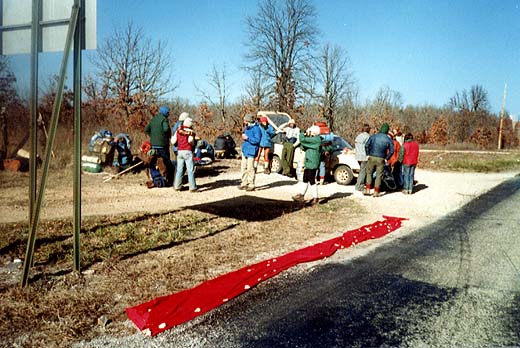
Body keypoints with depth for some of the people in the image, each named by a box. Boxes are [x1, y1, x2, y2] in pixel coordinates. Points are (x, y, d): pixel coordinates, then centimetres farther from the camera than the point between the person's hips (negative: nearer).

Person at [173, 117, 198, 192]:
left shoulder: (178, 130, 9)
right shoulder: (191, 131, -3)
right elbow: (191, 141, -11)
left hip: (179, 151, 5)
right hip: (187, 151, -5)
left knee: (179, 169, 11)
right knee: (190, 170, -2)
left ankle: (177, 186, 13)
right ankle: (192, 187, -2)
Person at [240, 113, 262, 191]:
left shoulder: (256, 128, -15)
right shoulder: (247, 127, 13)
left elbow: (257, 140, -21)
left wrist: (247, 138, -20)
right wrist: (244, 137, 6)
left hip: (251, 151, -9)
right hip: (245, 150, 9)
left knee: (250, 168, -5)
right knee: (243, 168, 12)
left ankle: (251, 185, 4)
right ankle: (244, 183, 23)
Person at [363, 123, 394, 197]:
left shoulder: (373, 136, 0)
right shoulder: (388, 140, 0)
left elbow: (366, 145, -6)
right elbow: (391, 151, -5)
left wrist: (368, 154, 4)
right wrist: (386, 158, 5)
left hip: (372, 157, 1)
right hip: (381, 159, -1)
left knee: (369, 173, 14)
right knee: (379, 175, 6)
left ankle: (367, 189, 9)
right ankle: (376, 192, 7)